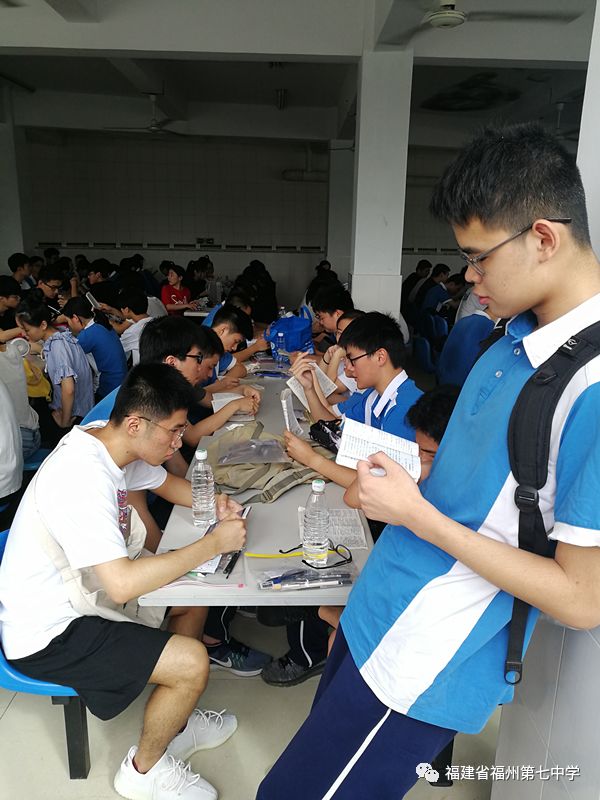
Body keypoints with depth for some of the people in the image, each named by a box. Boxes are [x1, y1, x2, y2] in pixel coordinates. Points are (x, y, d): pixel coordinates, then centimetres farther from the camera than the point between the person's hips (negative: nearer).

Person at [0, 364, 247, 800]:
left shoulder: (110, 441, -6)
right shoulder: (81, 478, -33)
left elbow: (168, 483, 12)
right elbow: (122, 584, -38)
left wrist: (212, 502, -9)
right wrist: (214, 543, -29)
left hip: (79, 590, 9)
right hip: (47, 634, -9)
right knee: (192, 663, -17)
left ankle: (177, 724, 26)